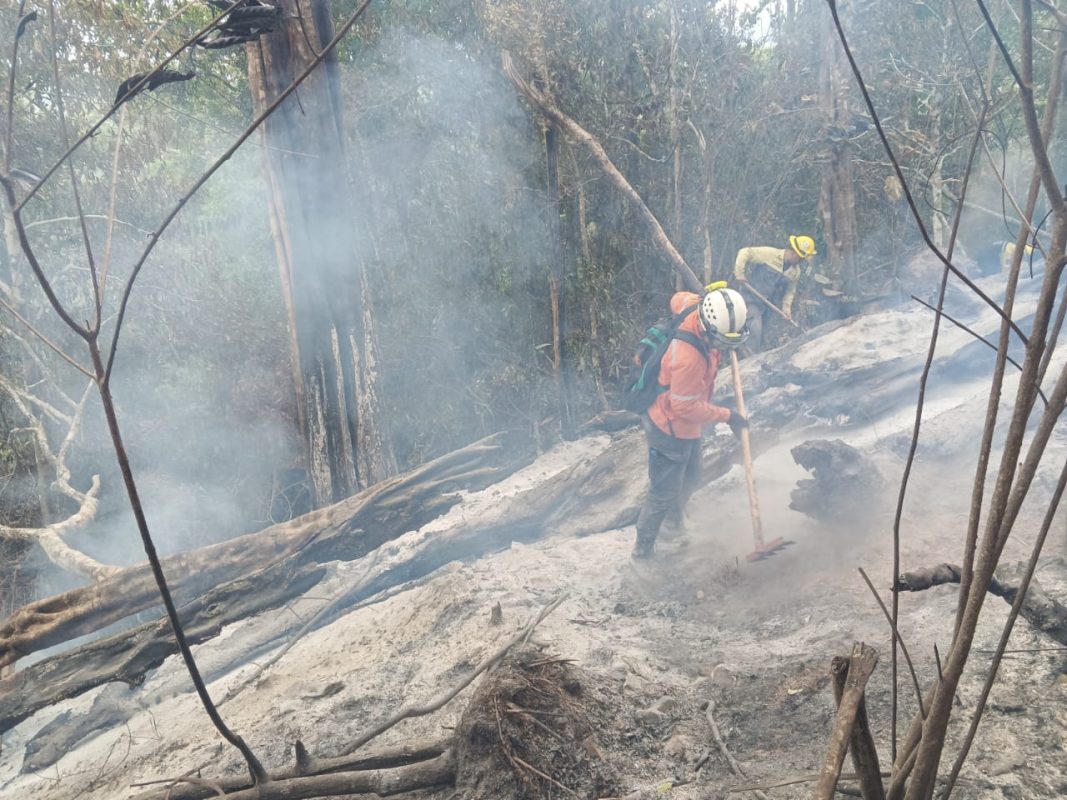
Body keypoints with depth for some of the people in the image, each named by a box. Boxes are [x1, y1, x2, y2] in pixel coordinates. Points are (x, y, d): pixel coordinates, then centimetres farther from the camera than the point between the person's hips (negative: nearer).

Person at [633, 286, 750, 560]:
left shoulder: (695, 310, -14)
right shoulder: (689, 358, -39)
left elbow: (679, 298, 12)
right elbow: (685, 406, -28)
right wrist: (726, 415, -20)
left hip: (688, 427, 10)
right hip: (670, 432, -9)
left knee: (690, 480, 28)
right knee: (664, 493, 5)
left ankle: (675, 519, 53)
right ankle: (644, 546, 22)